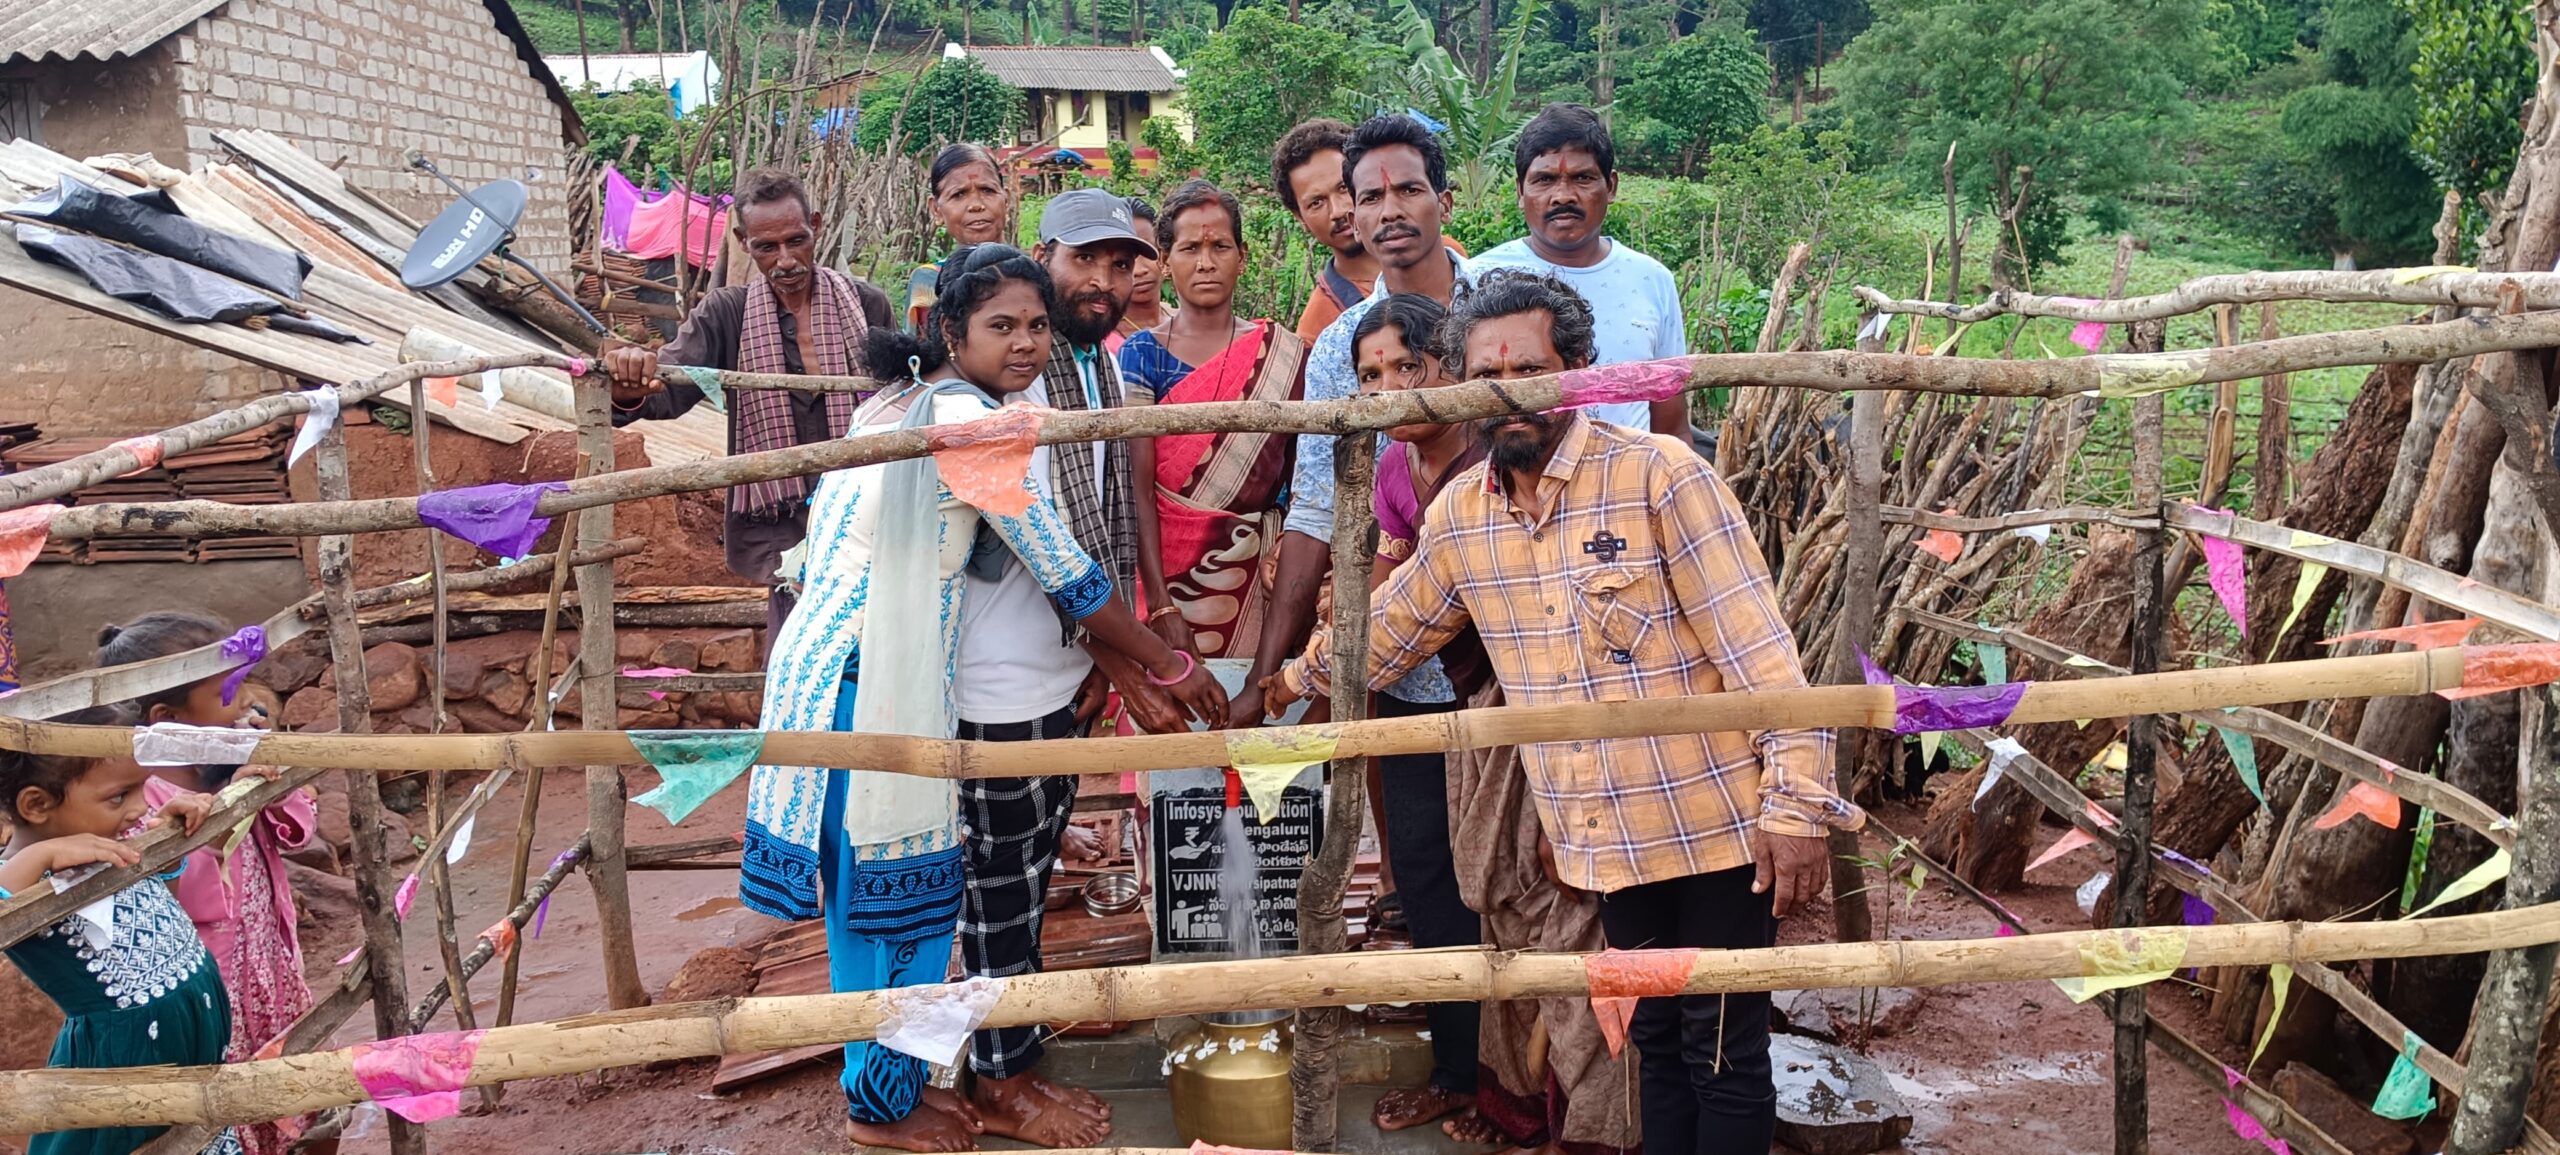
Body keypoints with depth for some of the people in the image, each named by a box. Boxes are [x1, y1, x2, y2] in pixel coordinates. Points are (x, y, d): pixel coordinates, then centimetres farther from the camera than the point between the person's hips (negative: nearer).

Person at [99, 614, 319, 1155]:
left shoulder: (226, 759, -3)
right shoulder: (134, 796, -23)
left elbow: (298, 832, 6)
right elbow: (172, 898, -32)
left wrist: (272, 771, -11)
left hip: (271, 968, 7)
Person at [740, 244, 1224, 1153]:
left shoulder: (892, 405, 15)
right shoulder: (974, 419, -13)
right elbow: (1064, 572, -11)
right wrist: (1168, 666, -2)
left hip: (832, 663, 9)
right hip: (876, 684, -9)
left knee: (870, 894, 17)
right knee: (897, 890, 3)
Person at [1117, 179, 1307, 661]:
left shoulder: (1283, 354, 5)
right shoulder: (1143, 352, 0)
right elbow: (1138, 489, -7)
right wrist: (1160, 605, -15)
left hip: (1256, 571, 1)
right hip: (1165, 565, -1)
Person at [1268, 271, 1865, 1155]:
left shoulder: (1659, 477, -16)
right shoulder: (1458, 515, 2)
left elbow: (1760, 650, -17)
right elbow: (1389, 630, 21)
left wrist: (1796, 806, -19)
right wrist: (1300, 680, 32)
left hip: (1718, 822, -5)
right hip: (1604, 841, 5)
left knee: (1724, 1051, 4)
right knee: (1656, 1038, 18)